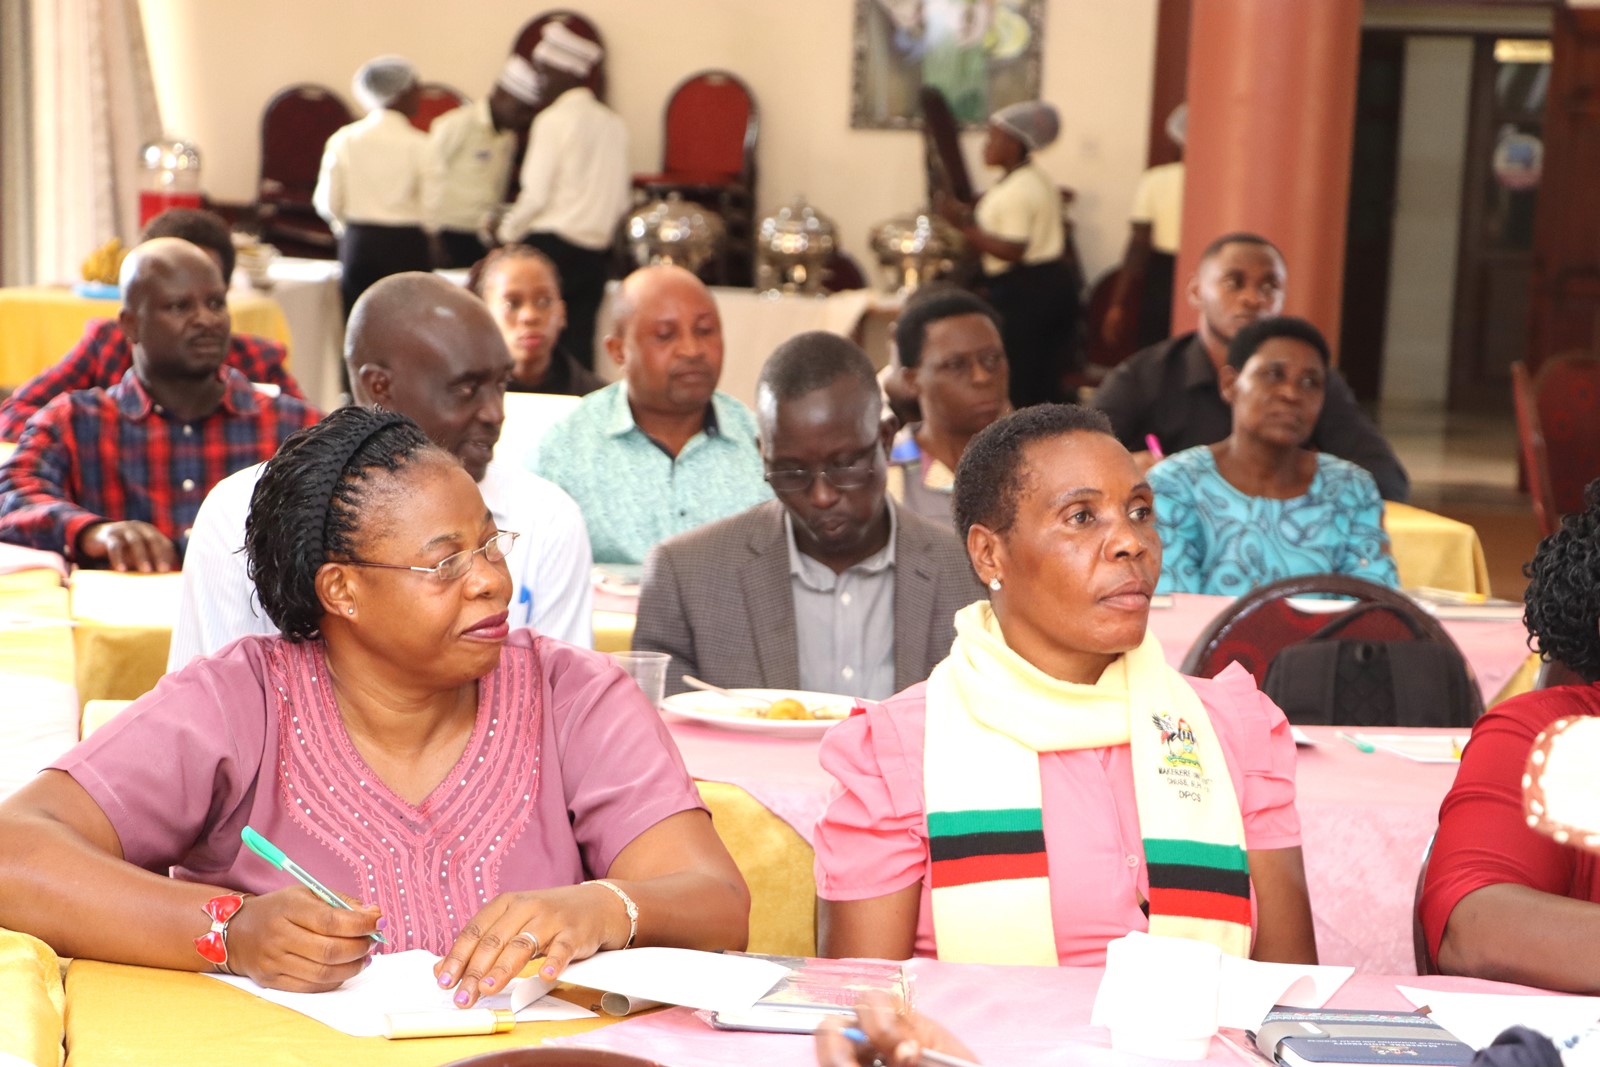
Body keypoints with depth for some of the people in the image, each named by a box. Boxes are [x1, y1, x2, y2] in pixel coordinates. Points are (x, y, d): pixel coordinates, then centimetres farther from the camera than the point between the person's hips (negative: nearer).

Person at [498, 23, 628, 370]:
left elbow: (536, 195, -12)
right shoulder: (614, 124, 10)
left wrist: (507, 231, 3)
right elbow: (621, 198, 12)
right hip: (594, 252, 6)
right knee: (579, 343, 5)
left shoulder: (553, 120, -8)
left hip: (550, 245, -6)